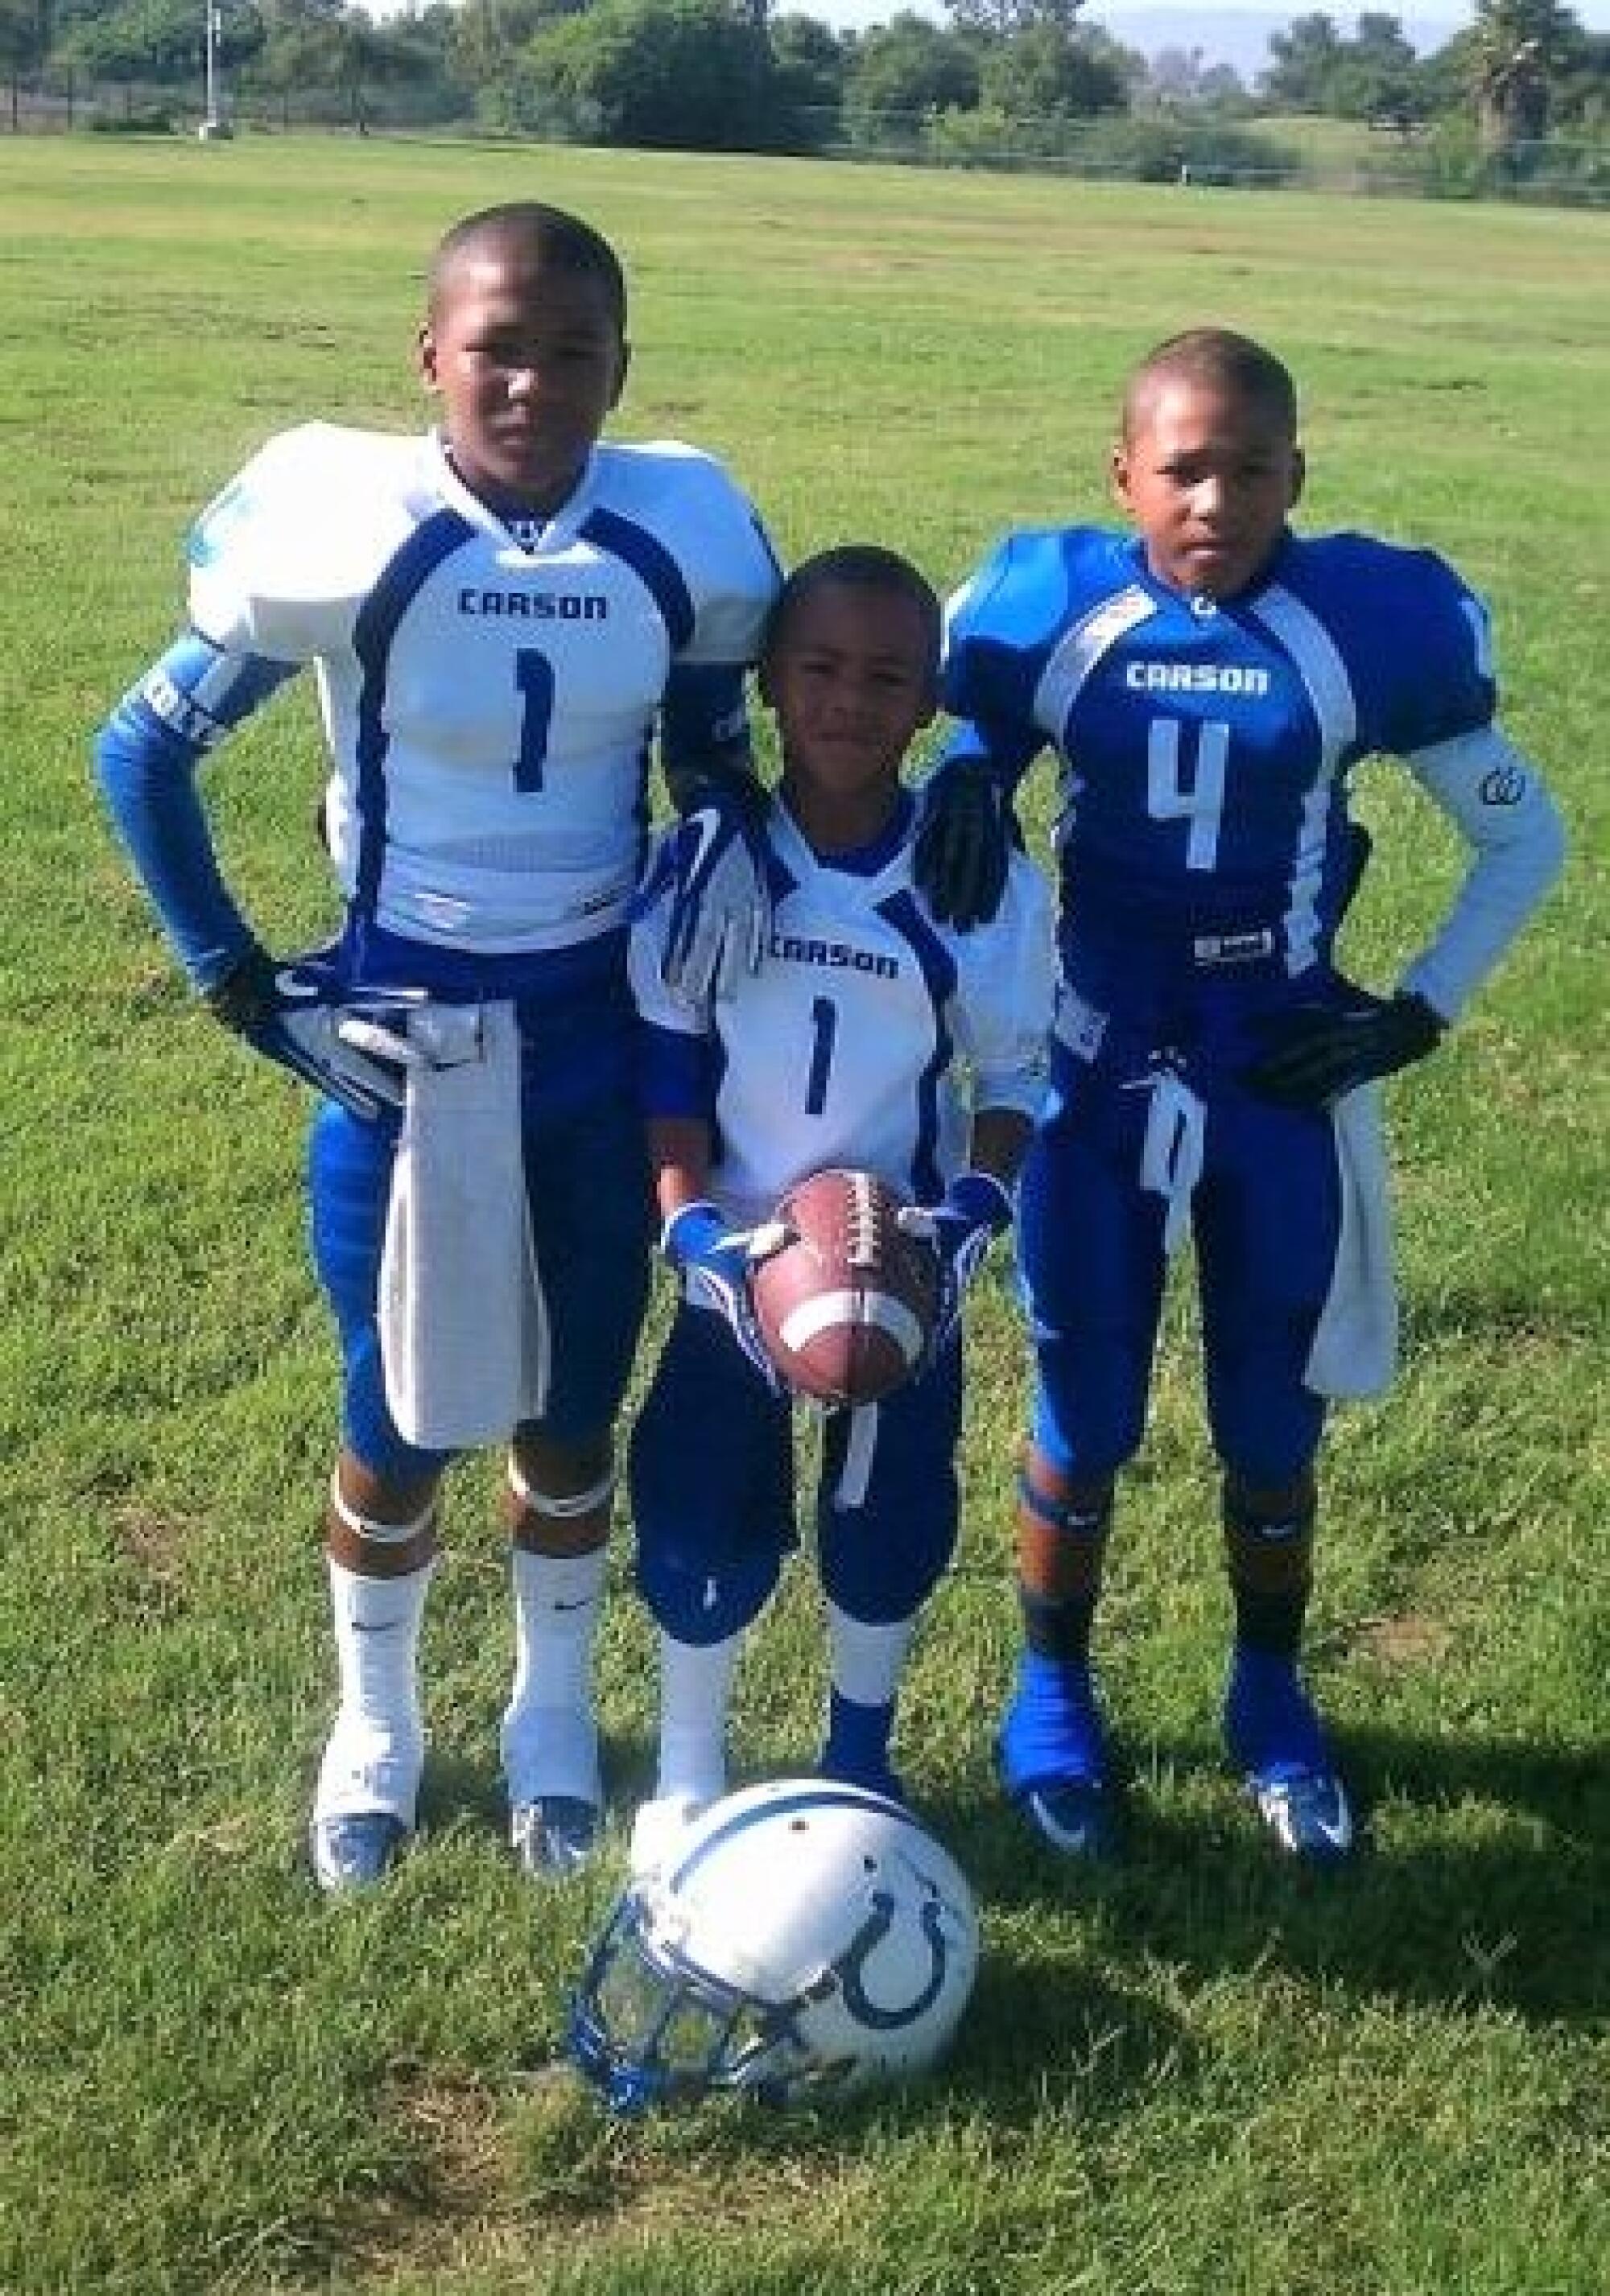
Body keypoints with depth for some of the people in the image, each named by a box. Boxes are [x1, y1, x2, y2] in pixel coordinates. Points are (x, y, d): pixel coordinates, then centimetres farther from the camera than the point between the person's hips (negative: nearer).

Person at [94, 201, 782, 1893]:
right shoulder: (350, 535, -17)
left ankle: (554, 1718, 39)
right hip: (398, 1036, -2)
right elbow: (142, 751, -6)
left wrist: (729, 832, -13)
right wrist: (240, 983, -9)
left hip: (596, 1032, 2)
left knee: (572, 1413, 14)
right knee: (401, 1422, 11)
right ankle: (374, 1724, 37)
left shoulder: (683, 539, -8)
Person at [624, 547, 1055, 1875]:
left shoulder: (985, 882, -12)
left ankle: (859, 1758, 37)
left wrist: (974, 1213, -18)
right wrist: (690, 1228, -17)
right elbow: (669, 1067, -5)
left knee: (888, 1523, 11)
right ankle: (688, 1772, 27)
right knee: (705, 1519, 1)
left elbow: (1015, 1075, -3)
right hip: (740, 1253, 0)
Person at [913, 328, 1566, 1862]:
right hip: (1100, 1081, 0)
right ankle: (1052, 1693, 34)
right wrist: (964, 781, -15)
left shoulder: (1373, 621, -10)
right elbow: (941, 739, 9)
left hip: (1284, 1085, 0)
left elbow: (1524, 839, 2)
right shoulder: (1049, 610, -9)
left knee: (1273, 1428, 13)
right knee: (1084, 1421, 10)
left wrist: (1419, 1016, -4)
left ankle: (1269, 1699, 36)